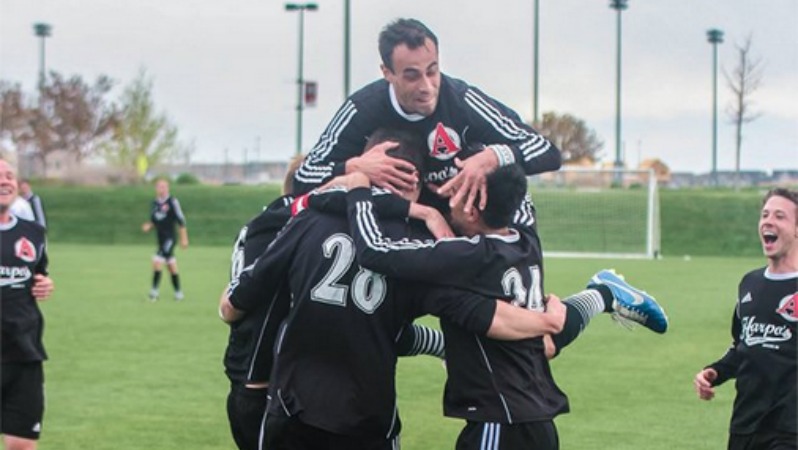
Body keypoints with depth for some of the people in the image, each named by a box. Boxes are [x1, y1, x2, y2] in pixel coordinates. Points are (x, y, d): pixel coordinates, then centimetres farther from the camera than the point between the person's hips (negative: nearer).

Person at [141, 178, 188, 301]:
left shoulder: (172, 202, -8)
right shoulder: (154, 203, 10)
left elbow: (181, 220, -5)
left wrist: (184, 238, -6)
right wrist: (148, 226, -2)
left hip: (169, 238, -6)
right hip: (160, 239, 6)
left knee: (157, 262, -16)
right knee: (172, 266, 12)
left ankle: (154, 291, -12)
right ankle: (178, 292, 19)